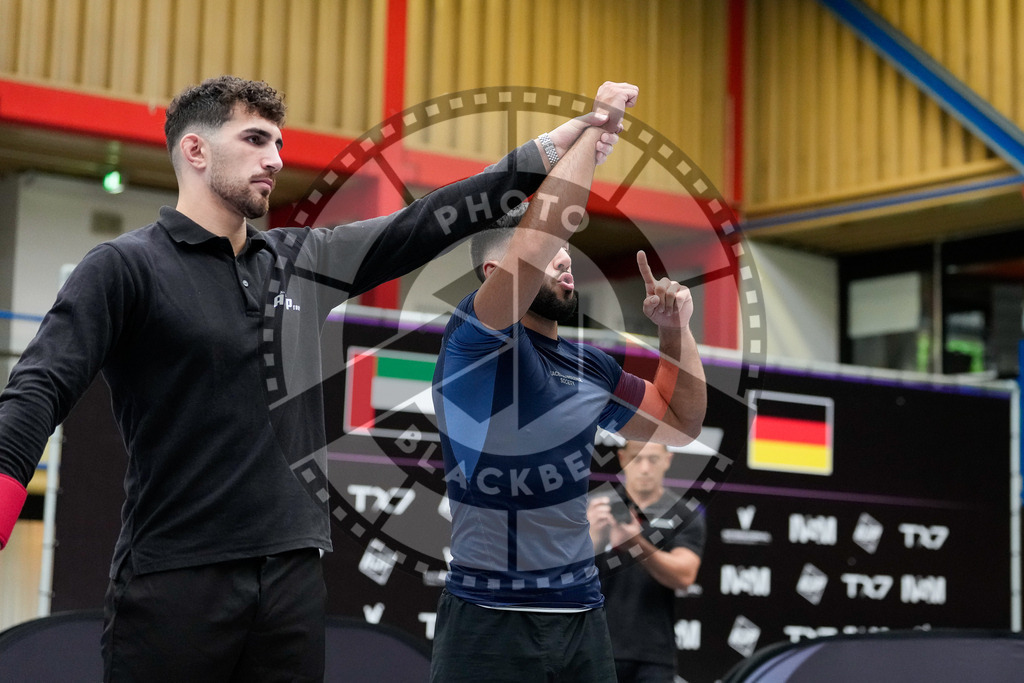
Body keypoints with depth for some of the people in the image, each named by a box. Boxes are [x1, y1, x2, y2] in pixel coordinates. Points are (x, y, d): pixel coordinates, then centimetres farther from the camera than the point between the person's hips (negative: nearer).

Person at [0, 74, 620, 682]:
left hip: (293, 571, 6)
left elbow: (420, 226, 13)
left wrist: (549, 152, 10)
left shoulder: (301, 261, 14)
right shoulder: (126, 266, -4)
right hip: (174, 582, -5)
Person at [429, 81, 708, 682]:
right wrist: (597, 124, -13)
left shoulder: (588, 364, 12)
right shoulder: (476, 341, -8)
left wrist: (677, 333, 7)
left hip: (583, 615, 6)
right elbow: (545, 224, -21)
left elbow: (680, 424, 21)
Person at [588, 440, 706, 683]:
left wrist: (638, 545, -27)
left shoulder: (686, 515, 5)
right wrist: (592, 535, -26)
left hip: (653, 658, 0)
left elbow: (684, 576, -10)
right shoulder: (594, 508, 5)